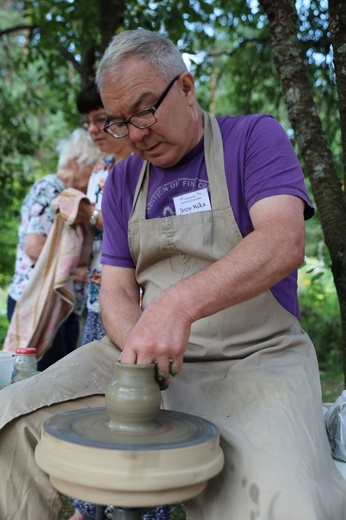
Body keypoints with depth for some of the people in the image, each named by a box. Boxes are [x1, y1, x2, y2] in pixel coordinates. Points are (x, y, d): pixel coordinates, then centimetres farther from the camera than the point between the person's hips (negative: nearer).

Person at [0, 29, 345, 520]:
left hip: (257, 357, -4)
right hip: (148, 354, 5)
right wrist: (137, 340, -16)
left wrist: (179, 304, -33)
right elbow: (116, 287, 9)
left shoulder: (256, 137, -1)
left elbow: (284, 243, -19)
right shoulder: (123, 181, 13)